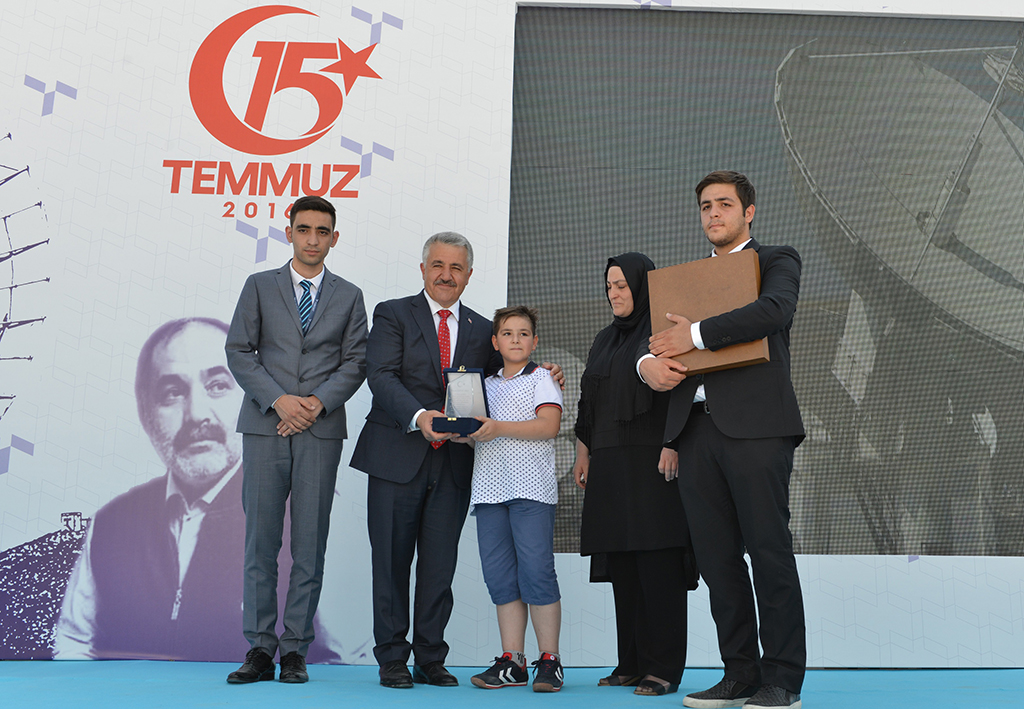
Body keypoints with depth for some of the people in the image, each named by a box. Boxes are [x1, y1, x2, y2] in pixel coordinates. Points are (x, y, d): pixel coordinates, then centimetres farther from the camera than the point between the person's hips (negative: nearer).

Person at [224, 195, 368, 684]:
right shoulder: (259, 286, 11)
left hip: (321, 430, 0)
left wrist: (318, 402, -9)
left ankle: (295, 650, 9)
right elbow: (238, 351, 4)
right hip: (264, 426, 0)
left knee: (310, 546, 0)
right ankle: (259, 650, 8)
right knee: (260, 541, 0)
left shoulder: (349, 296, 13)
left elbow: (355, 363, 6)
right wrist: (277, 399, -9)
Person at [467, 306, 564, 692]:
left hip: (531, 486, -5)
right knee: (499, 576, 3)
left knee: (536, 571, -9)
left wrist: (500, 428, -16)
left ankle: (549, 660, -1)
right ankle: (512, 661, 9)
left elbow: (549, 426, -8)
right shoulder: (485, 384, 22)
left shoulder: (540, 377, 5)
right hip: (489, 486, 6)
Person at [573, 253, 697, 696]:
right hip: (610, 464, 7)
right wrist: (584, 454, 17)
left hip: (653, 461, -7)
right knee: (622, 568, 6)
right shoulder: (605, 340, 20)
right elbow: (588, 402, 22)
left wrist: (672, 444, -20)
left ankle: (663, 668, -3)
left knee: (658, 563, -8)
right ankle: (631, 664, 13)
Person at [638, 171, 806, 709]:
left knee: (769, 552, -4)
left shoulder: (776, 261, 8)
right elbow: (661, 336, 21)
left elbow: (775, 310, -13)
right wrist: (648, 362, -3)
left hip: (755, 424, -5)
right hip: (695, 427, 6)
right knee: (716, 557, 6)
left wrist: (696, 334, -13)